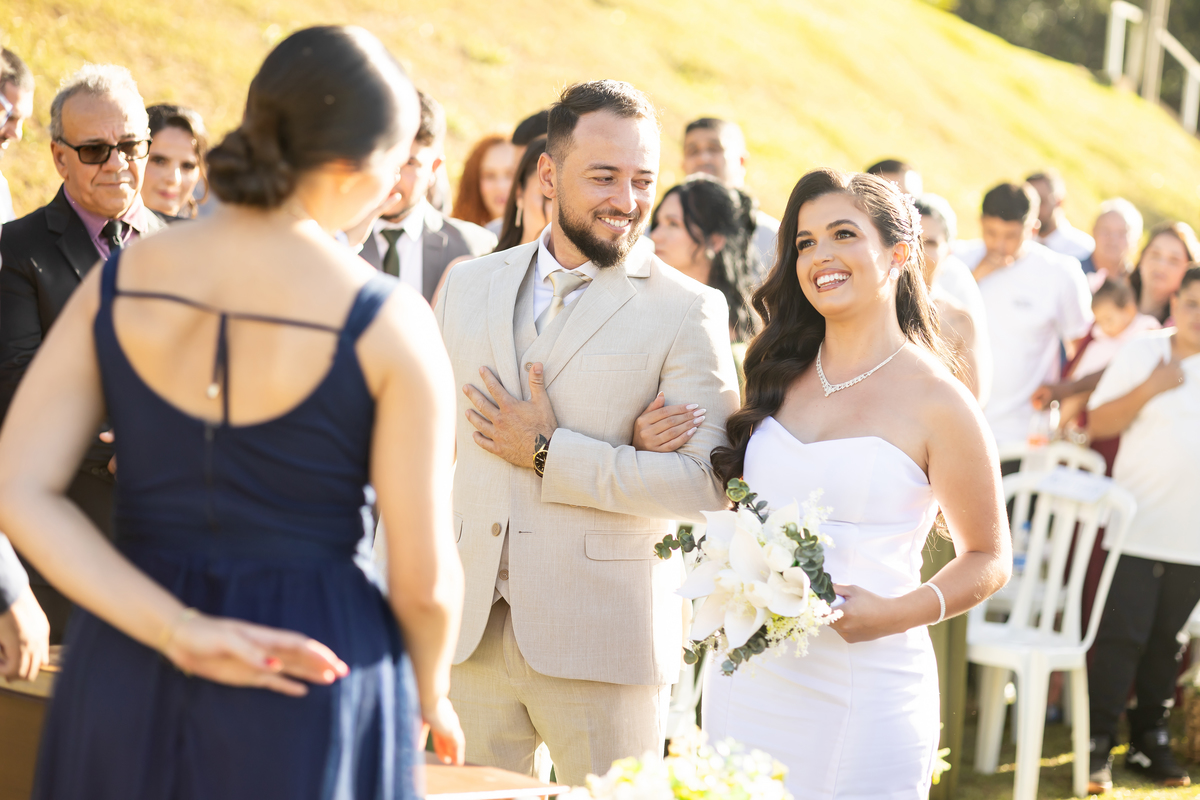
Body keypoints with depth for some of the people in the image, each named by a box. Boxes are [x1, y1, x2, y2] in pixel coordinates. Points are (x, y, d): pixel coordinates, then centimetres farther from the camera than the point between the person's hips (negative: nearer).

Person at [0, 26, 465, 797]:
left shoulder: (120, 281, -2)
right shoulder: (387, 322, -13)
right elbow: (424, 578, -10)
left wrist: (178, 631, -11)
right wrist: (430, 693, 10)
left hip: (127, 675, 3)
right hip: (312, 703, -3)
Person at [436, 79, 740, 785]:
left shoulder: (687, 311, -4)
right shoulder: (469, 286, 11)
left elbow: (706, 482, -15)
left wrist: (550, 454, -13)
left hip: (602, 643, -4)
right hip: (468, 634, 4)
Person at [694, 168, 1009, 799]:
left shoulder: (936, 402, -6)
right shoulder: (777, 375, 9)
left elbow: (988, 558, 0)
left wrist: (896, 613, -16)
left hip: (864, 687, -5)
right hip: (747, 676, 5)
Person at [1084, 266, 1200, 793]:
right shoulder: (1140, 353, 0)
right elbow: (1099, 423, -4)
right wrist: (1150, 388, -14)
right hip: (1136, 527, -2)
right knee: (1122, 636, -7)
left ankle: (1150, 742, 19)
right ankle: (1099, 746, -1)